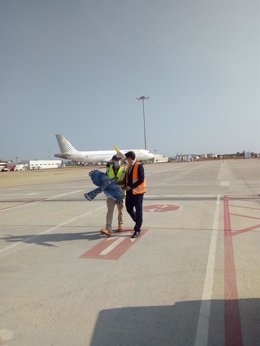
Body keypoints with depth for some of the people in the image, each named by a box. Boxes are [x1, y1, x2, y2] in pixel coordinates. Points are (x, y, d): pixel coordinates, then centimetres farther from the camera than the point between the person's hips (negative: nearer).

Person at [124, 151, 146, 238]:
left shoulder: (139, 166, -13)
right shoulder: (129, 166, 11)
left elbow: (141, 180, -19)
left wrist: (131, 187, -18)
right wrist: (125, 186, 0)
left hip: (137, 191, -8)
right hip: (129, 191, 8)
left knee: (138, 211, 0)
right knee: (129, 208, 14)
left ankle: (137, 230, 6)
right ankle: (138, 222, 38)